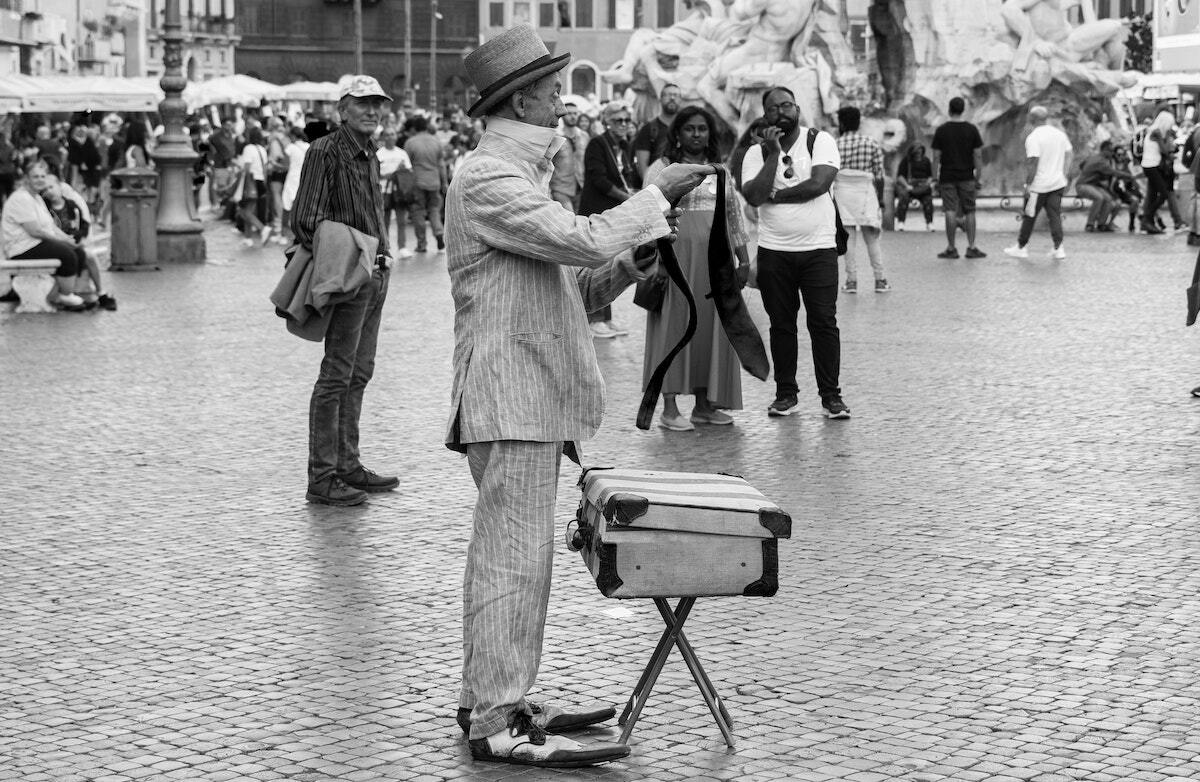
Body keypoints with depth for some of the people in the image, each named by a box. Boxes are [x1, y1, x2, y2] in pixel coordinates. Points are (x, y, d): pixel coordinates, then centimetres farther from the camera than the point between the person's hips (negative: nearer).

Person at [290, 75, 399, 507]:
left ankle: (347, 466, 22)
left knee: (359, 374, 13)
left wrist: (380, 262, 15)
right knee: (336, 377, -8)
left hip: (375, 273, 9)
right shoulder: (325, 152, -11)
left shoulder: (370, 154, 15)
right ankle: (321, 478, -6)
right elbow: (305, 221, -16)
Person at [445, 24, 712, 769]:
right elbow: (582, 239, -22)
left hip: (532, 397, 11)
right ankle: (497, 723, -7)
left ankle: (492, 703, 22)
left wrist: (631, 259, 4)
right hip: (511, 397, -11)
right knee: (516, 555, -10)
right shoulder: (487, 178, -13)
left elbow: (572, 287, 19)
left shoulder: (518, 177, 20)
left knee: (509, 556, 14)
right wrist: (653, 197, -10)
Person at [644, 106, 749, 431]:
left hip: (716, 257, 5)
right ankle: (670, 408, -4)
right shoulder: (662, 168, 1)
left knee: (713, 326, 5)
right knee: (676, 324, -6)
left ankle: (704, 404, 12)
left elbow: (734, 217, 19)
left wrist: (743, 258, 15)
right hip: (678, 251, -5)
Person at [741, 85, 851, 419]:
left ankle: (831, 395, 1)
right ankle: (786, 393, 16)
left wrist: (775, 195, -8)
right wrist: (774, 153, -13)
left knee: (824, 321, -4)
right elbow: (754, 196, -11)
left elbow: (819, 183, -16)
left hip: (819, 248, -2)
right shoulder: (756, 153, 5)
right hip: (774, 250, 2)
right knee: (781, 323, 7)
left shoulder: (820, 141, 0)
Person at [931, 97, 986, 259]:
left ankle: (951, 248, 0)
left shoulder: (941, 130, -2)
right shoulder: (971, 129, 0)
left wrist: (935, 179, 4)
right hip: (966, 177, 1)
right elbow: (978, 156, -1)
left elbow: (936, 157, -2)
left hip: (947, 177, -1)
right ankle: (971, 247, 5)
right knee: (969, 212, 7)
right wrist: (977, 177, 6)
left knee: (950, 212, -1)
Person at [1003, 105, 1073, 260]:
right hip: (1058, 183, 6)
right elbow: (1068, 156, 10)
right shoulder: (1060, 134, 6)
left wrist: (1028, 184, -13)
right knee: (1055, 215, 7)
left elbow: (1032, 163, -19)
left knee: (1029, 216, 6)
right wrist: (1063, 176, 17)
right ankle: (1058, 248, 0)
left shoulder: (1033, 138, -15)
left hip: (1039, 185, -6)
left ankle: (1021, 247, 16)